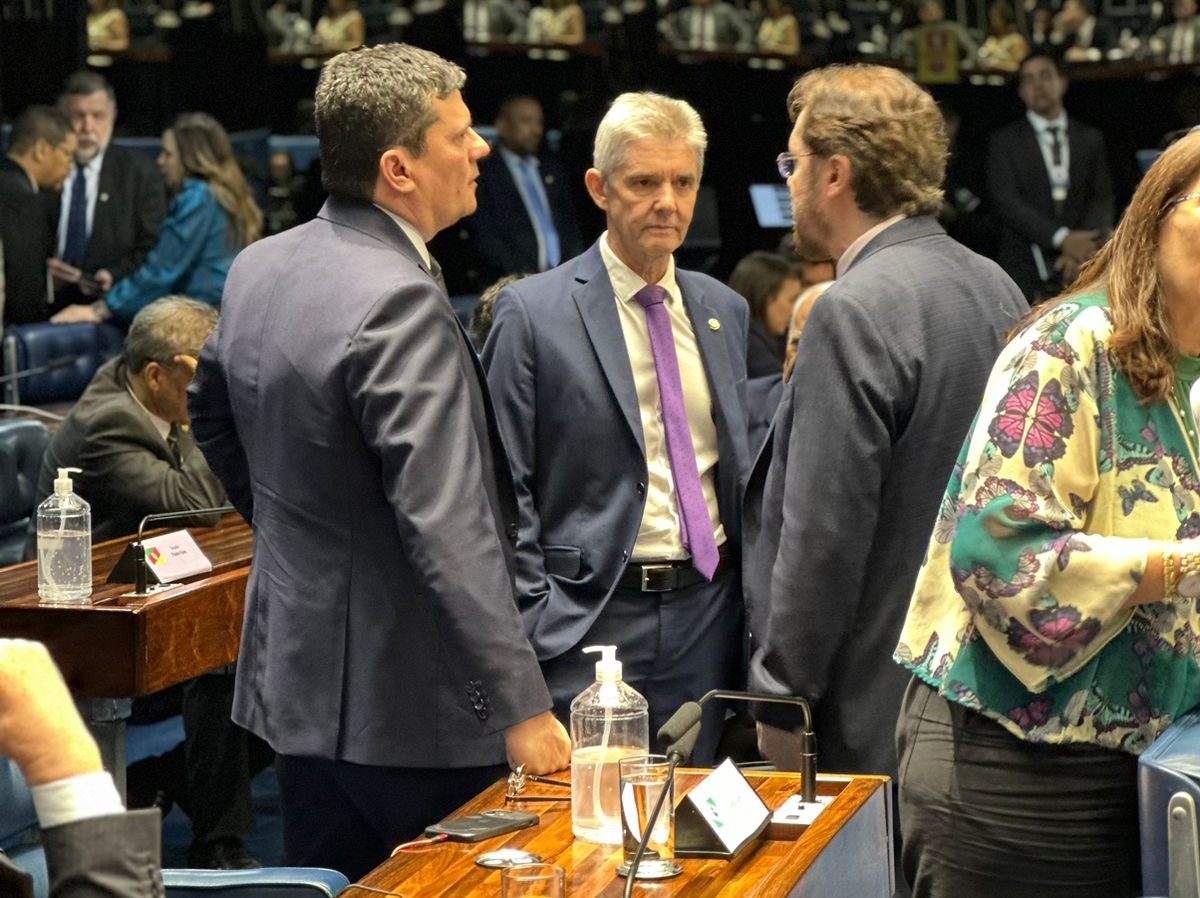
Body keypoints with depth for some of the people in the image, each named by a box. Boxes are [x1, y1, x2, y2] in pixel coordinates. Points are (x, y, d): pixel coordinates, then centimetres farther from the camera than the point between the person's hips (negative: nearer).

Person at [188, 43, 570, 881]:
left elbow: (212, 413, 24)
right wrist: (521, 707, -25)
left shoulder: (259, 267, 5)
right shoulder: (399, 302, -23)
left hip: (296, 678, 9)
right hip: (408, 706, -9)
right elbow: (447, 528, -27)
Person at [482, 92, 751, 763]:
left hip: (707, 614, 5)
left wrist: (749, 602, 13)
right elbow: (504, 488, -5)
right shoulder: (533, 313, -5)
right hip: (591, 619, -5)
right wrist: (533, 626, -11)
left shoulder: (724, 310, 13)